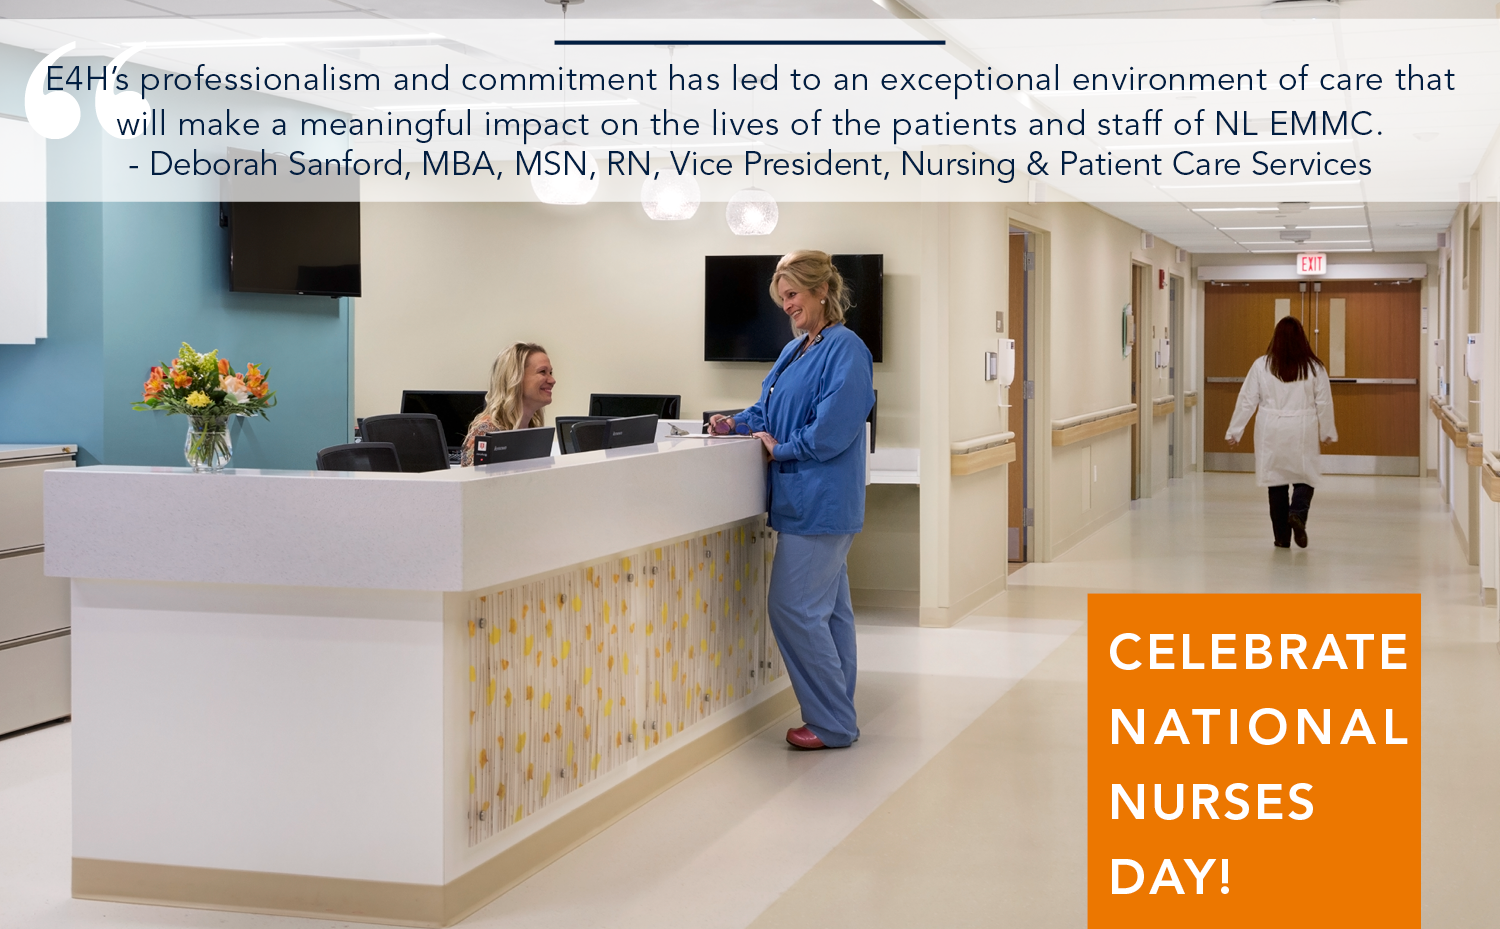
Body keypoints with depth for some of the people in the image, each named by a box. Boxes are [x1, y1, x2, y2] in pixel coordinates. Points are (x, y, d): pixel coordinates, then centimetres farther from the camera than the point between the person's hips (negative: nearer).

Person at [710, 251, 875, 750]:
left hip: (819, 502, -10)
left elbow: (832, 429, -21)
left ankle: (832, 724, 1)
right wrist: (736, 423, 3)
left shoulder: (845, 349, -15)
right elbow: (769, 410, 21)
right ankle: (837, 714, 21)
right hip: (806, 499, 10)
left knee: (794, 608, -8)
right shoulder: (794, 350, 15)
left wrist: (781, 449, -11)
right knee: (830, 608, 14)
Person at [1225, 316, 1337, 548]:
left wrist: (1234, 431, 6)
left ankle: (1282, 537, 12)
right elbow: (1324, 403, 2)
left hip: (1271, 433, 1)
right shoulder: (1314, 367, -3)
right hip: (1302, 432, 0)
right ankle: (1297, 513, -14)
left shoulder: (1262, 365, -4)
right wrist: (1328, 432, 16)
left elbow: (1247, 401, -2)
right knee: (1305, 477, 14)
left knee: (1276, 479, 9)